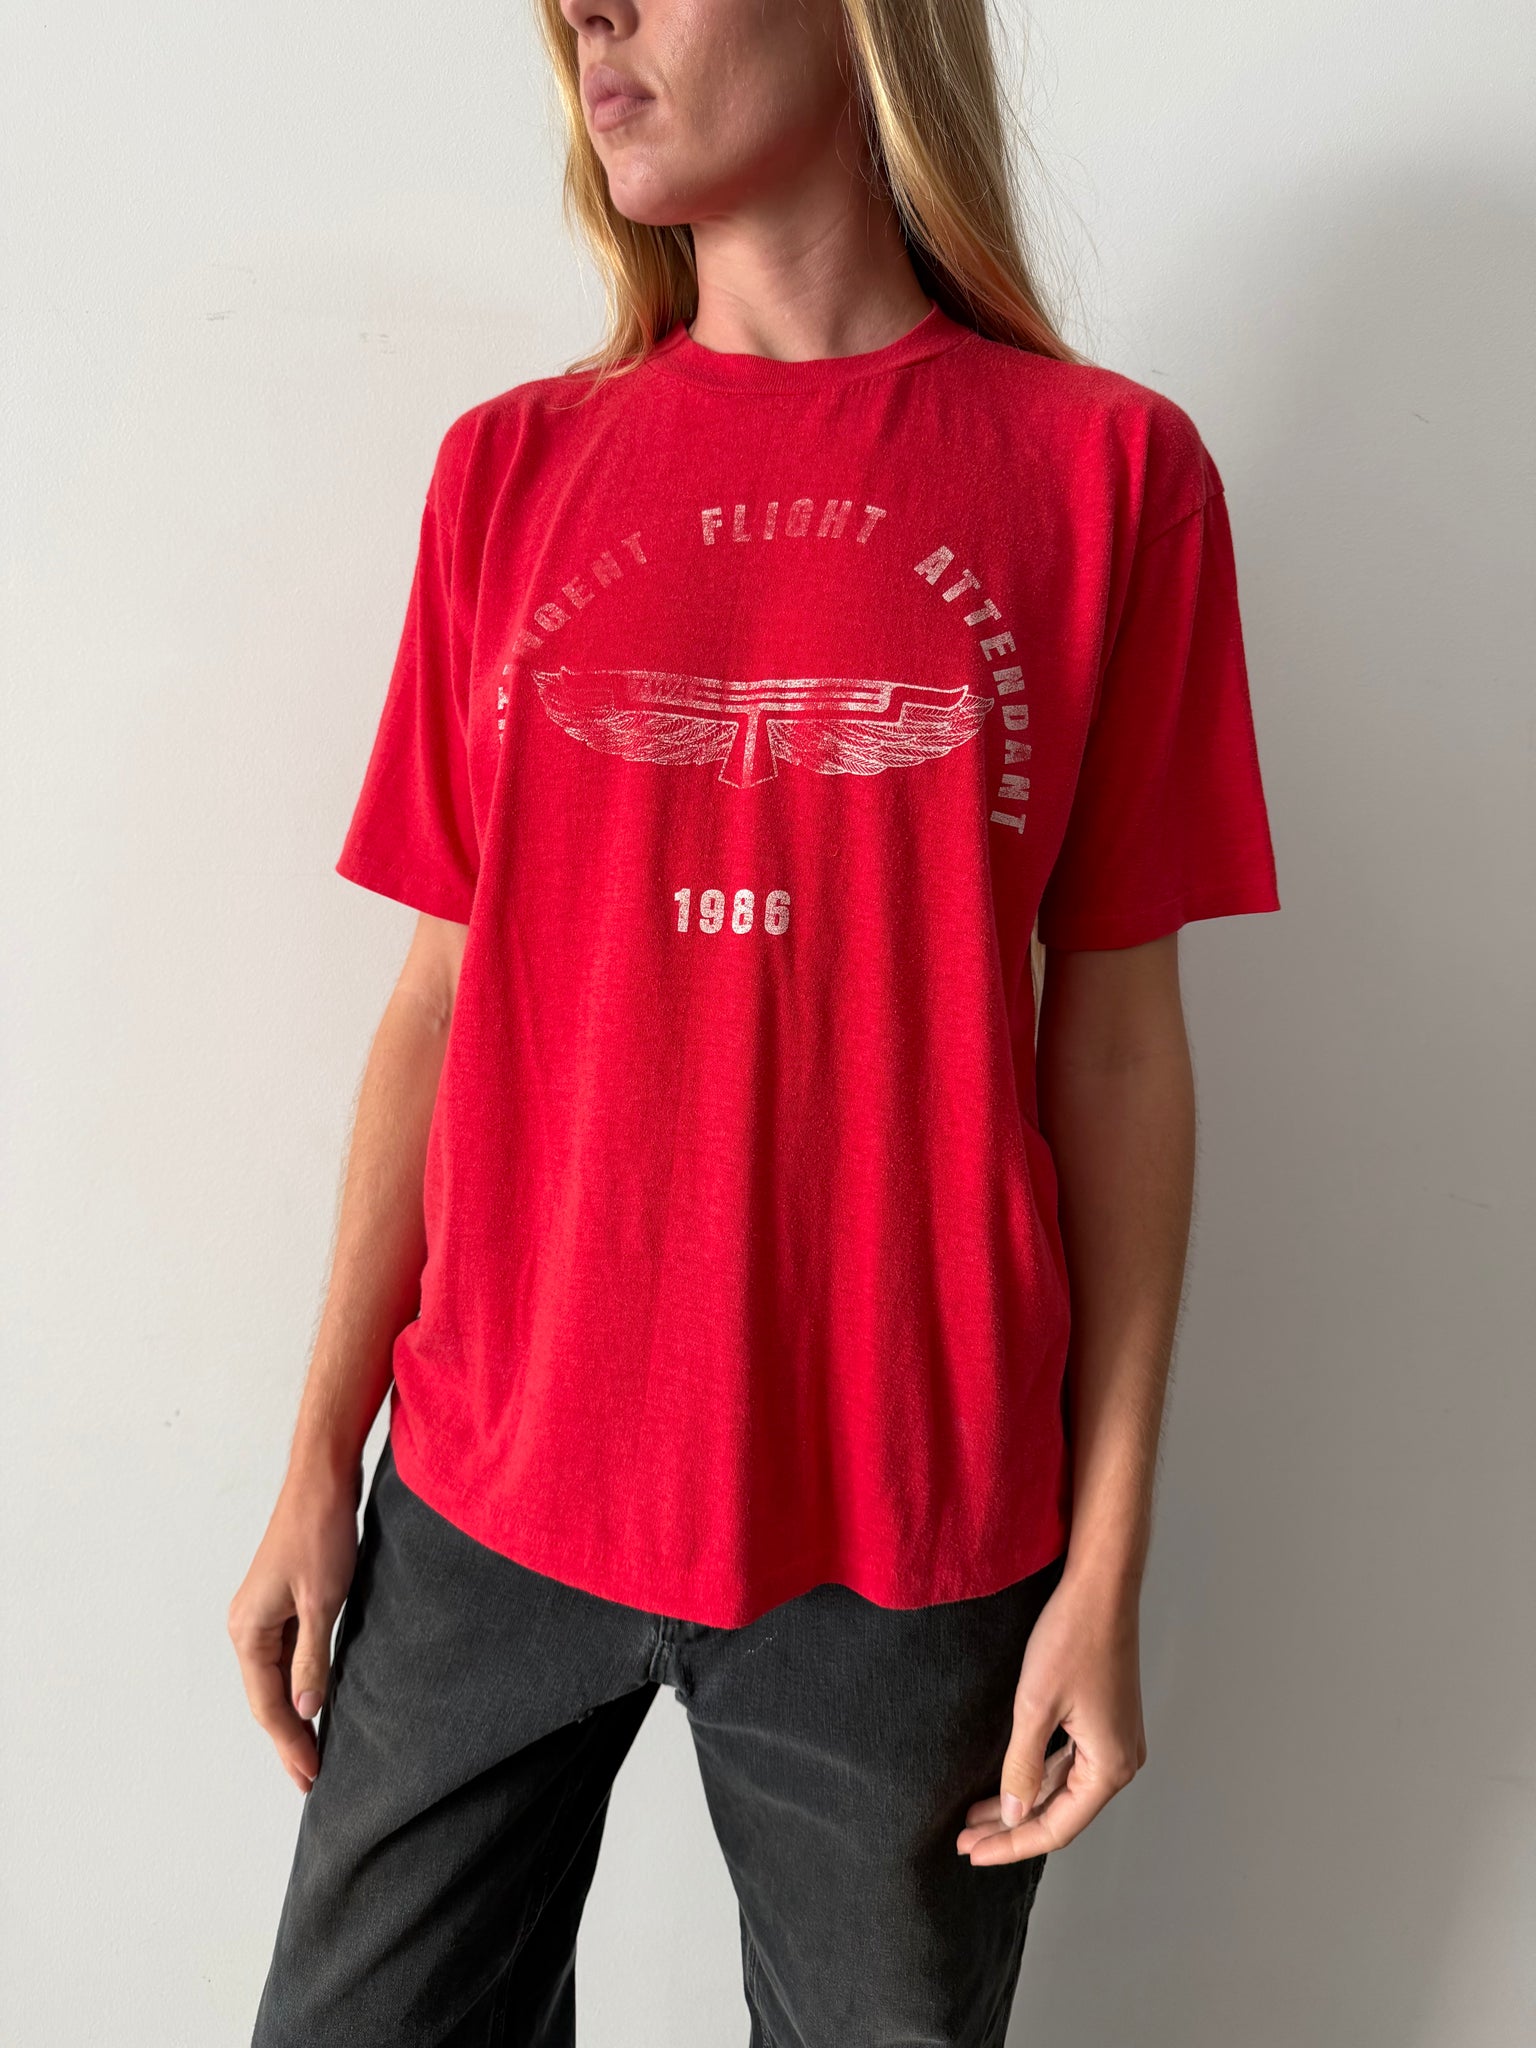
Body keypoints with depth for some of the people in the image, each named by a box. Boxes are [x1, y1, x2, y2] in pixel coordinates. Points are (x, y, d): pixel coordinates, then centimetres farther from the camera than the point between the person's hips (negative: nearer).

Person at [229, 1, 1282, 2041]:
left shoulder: (1105, 468, -2)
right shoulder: (512, 468, 5)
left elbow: (1112, 1039, -2)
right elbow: (444, 997, 5)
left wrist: (1108, 1561, -3)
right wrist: (321, 1458, 5)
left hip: (907, 1530, -1)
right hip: (491, 1493, 3)